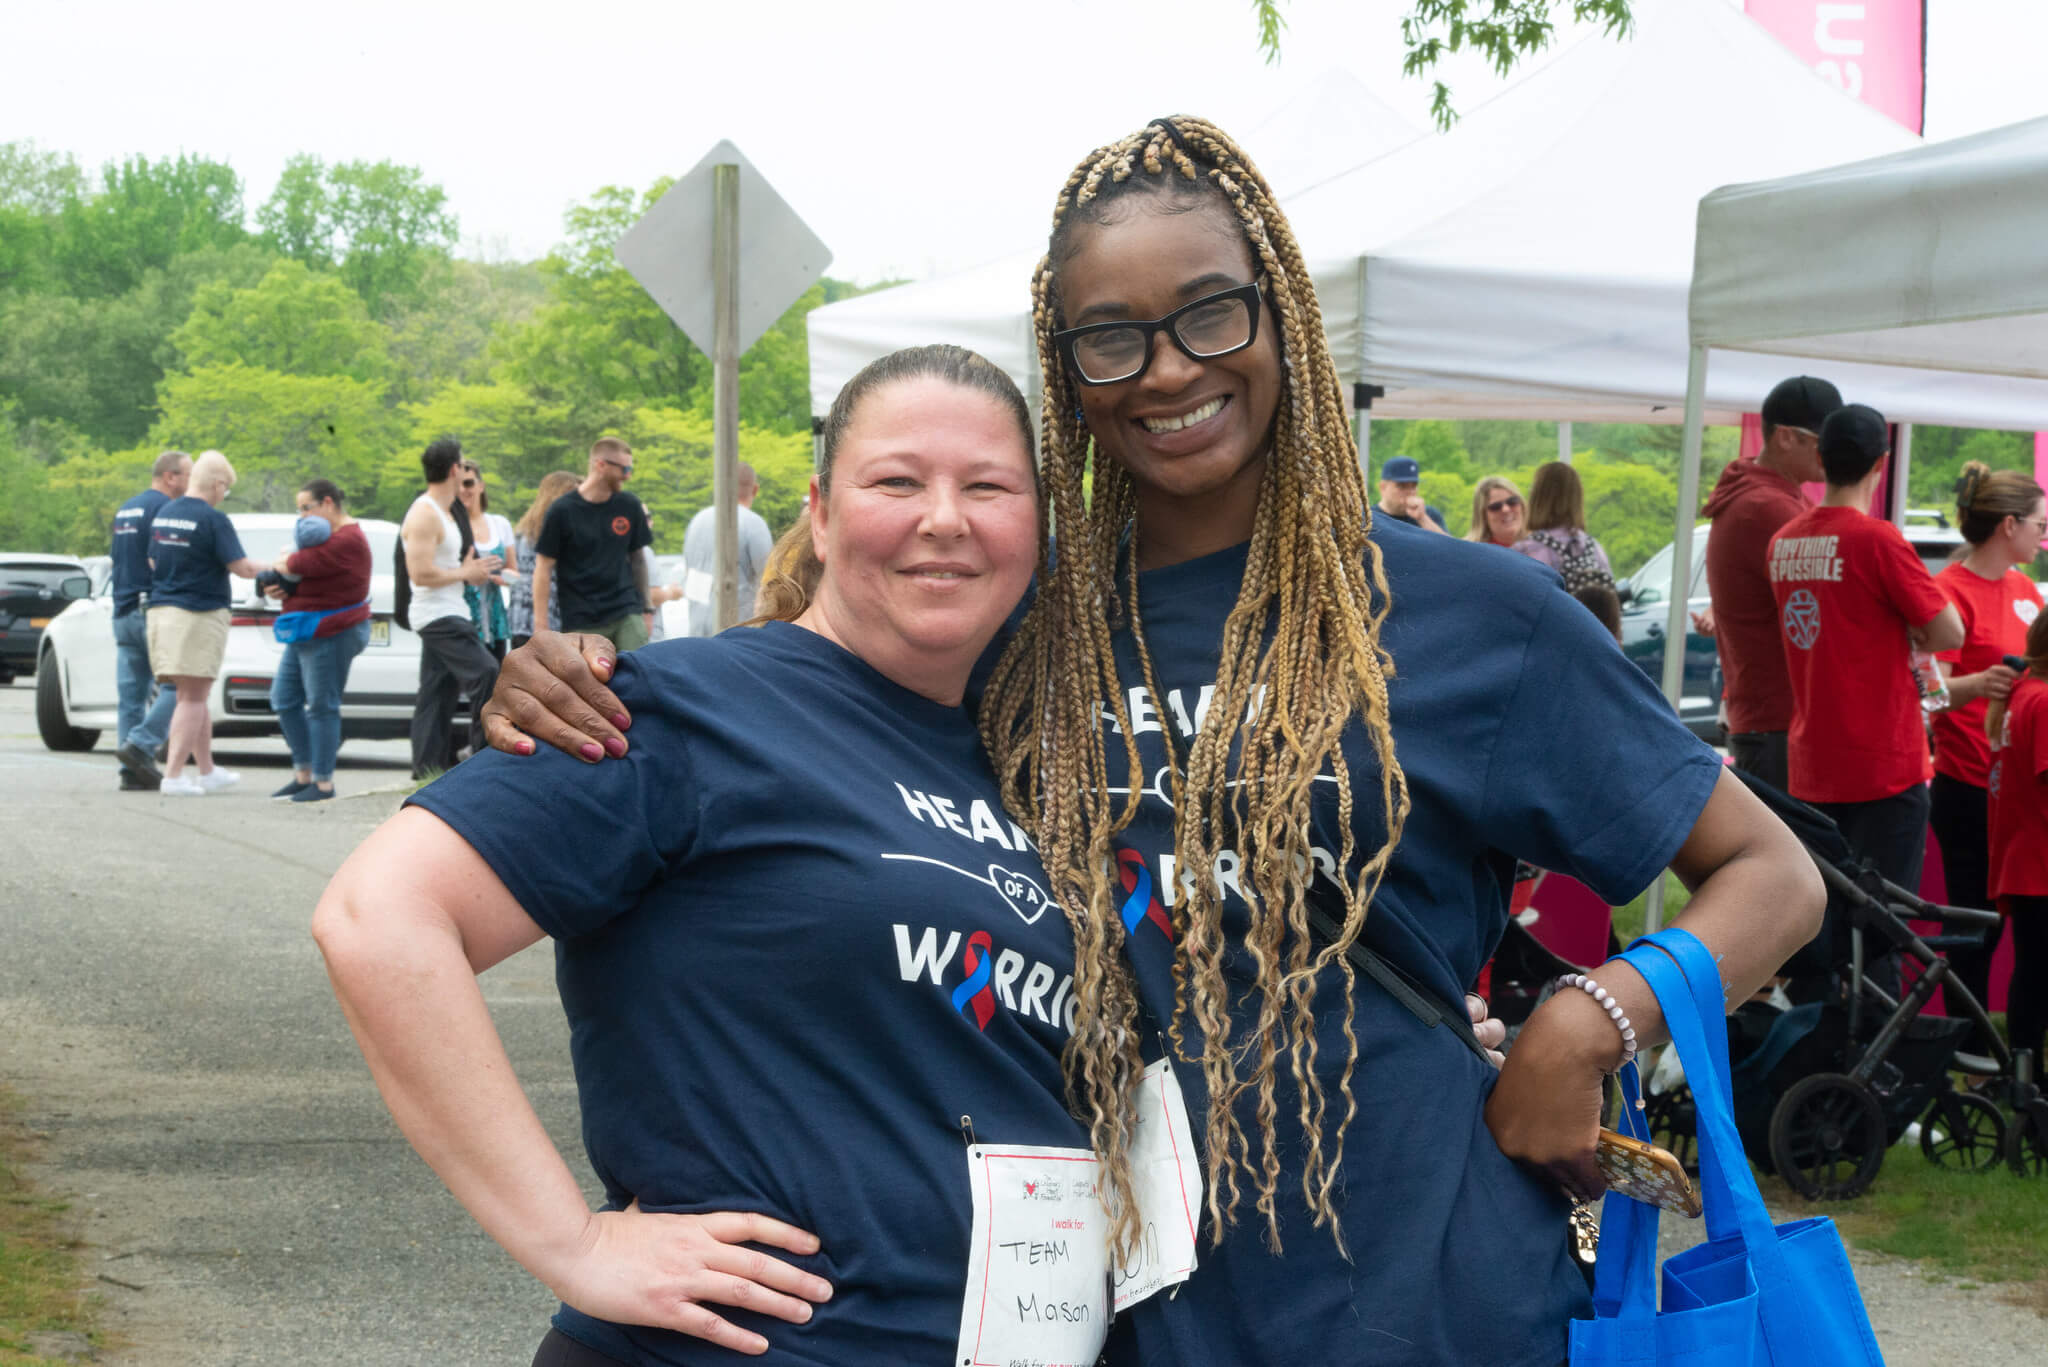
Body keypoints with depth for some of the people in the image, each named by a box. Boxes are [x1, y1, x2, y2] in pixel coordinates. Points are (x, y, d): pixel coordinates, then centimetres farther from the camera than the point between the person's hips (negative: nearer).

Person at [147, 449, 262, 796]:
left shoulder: (163, 513, 10)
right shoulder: (213, 519, -12)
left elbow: (152, 562, 19)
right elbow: (242, 567, -14)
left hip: (161, 610, 7)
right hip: (199, 614, -7)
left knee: (194, 697, 17)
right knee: (192, 698, -2)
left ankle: (207, 772, 25)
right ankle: (173, 776, -6)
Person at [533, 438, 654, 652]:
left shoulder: (629, 506, 6)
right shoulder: (563, 511, -5)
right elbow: (544, 568, -3)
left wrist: (647, 608, 14)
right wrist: (541, 627, -7)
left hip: (627, 615, 2)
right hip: (582, 622, -2)